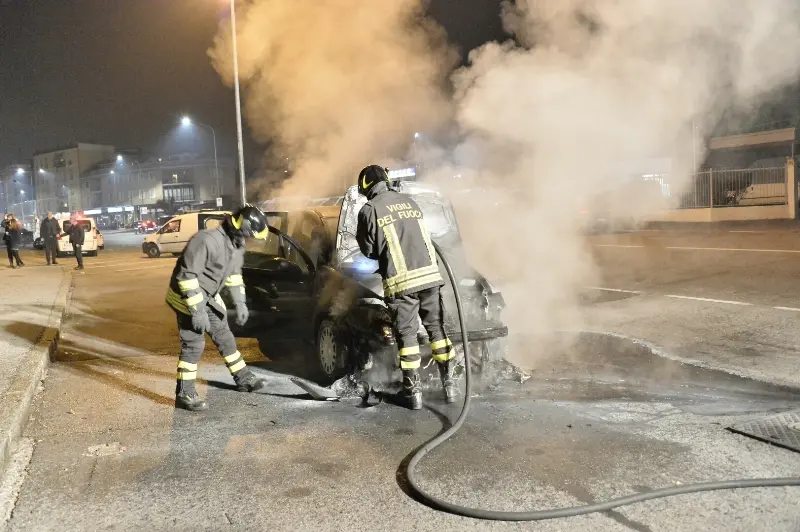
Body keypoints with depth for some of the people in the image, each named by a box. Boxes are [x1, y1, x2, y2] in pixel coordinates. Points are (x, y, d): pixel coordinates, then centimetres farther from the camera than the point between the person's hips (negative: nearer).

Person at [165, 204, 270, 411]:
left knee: (224, 337, 16)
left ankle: (244, 379, 28)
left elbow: (234, 274, 13)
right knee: (194, 344, -7)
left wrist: (240, 302, 7)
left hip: (209, 297, 9)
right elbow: (187, 275, -29)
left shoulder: (236, 243, -2)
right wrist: (197, 310, -29)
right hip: (188, 298, -9)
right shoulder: (207, 240, -30)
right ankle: (185, 394, 4)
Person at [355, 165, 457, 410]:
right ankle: (449, 383, 15)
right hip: (429, 274, 5)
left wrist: (361, 236, 23)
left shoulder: (369, 210, -1)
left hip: (400, 281, -4)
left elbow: (369, 250, 3)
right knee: (436, 328, 11)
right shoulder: (410, 202, 15)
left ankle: (413, 390, 7)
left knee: (406, 334, 3)